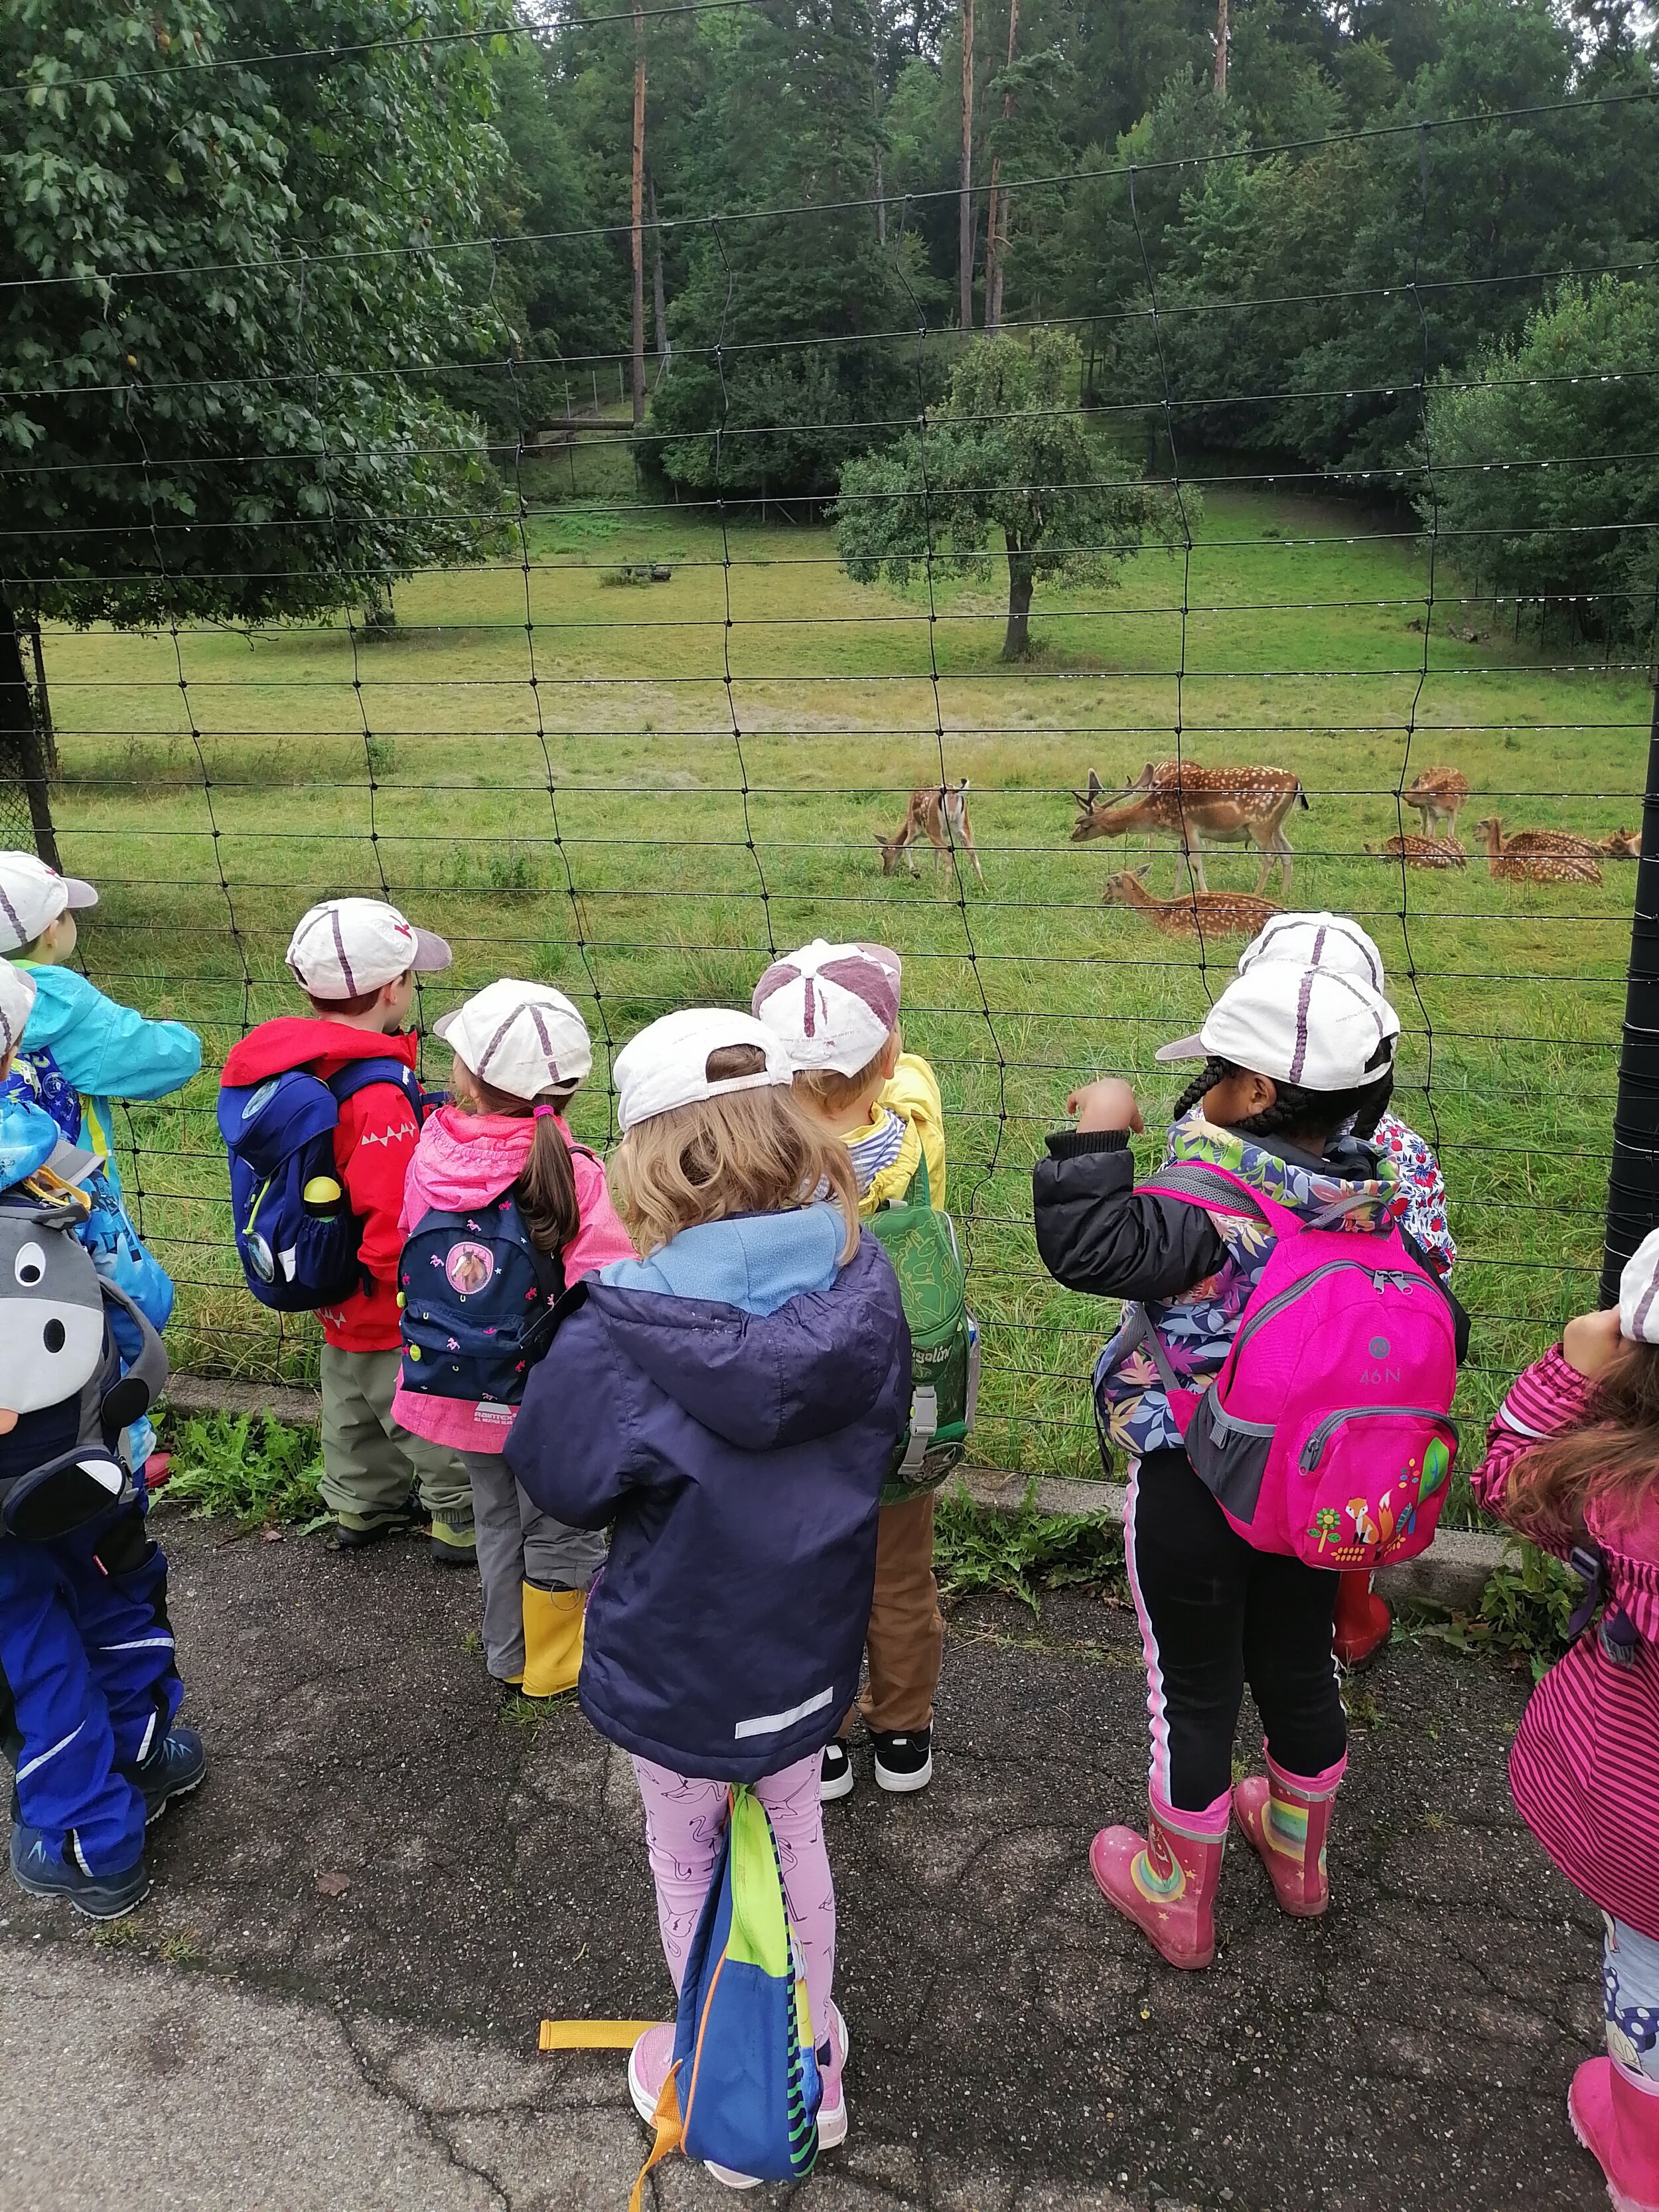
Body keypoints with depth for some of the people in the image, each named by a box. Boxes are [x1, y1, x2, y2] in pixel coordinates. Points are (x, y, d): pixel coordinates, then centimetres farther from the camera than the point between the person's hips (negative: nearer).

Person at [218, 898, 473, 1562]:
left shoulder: (279, 1056, -4)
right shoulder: (376, 1095, -33)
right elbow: (397, 1218, -36)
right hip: (392, 1308, -9)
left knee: (352, 1398, 27)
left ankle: (361, 1506, 45)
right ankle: (461, 1519, 28)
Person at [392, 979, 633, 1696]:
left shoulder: (427, 1157, -13)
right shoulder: (574, 1175, -25)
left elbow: (401, 1257, 1)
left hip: (457, 1387, 4)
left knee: (498, 1518, 25)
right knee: (558, 1529, 18)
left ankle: (510, 1655, 42)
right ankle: (551, 1666, 36)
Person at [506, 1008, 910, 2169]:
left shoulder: (621, 1338, -32)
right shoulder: (864, 1286, -18)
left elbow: (561, 1483, -13)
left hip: (679, 1668, -4)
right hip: (808, 1648, 4)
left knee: (688, 1865, 23)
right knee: (797, 1840, 28)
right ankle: (813, 2063, 50)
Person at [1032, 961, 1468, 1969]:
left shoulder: (1219, 1202, -30)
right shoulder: (1373, 1191, -9)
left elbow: (1086, 1248, -37)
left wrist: (1097, 1136, -24)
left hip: (1190, 1487, -6)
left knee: (1193, 1690, 13)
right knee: (1299, 1667, 25)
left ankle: (1178, 1898, 34)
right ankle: (1298, 1852, 50)